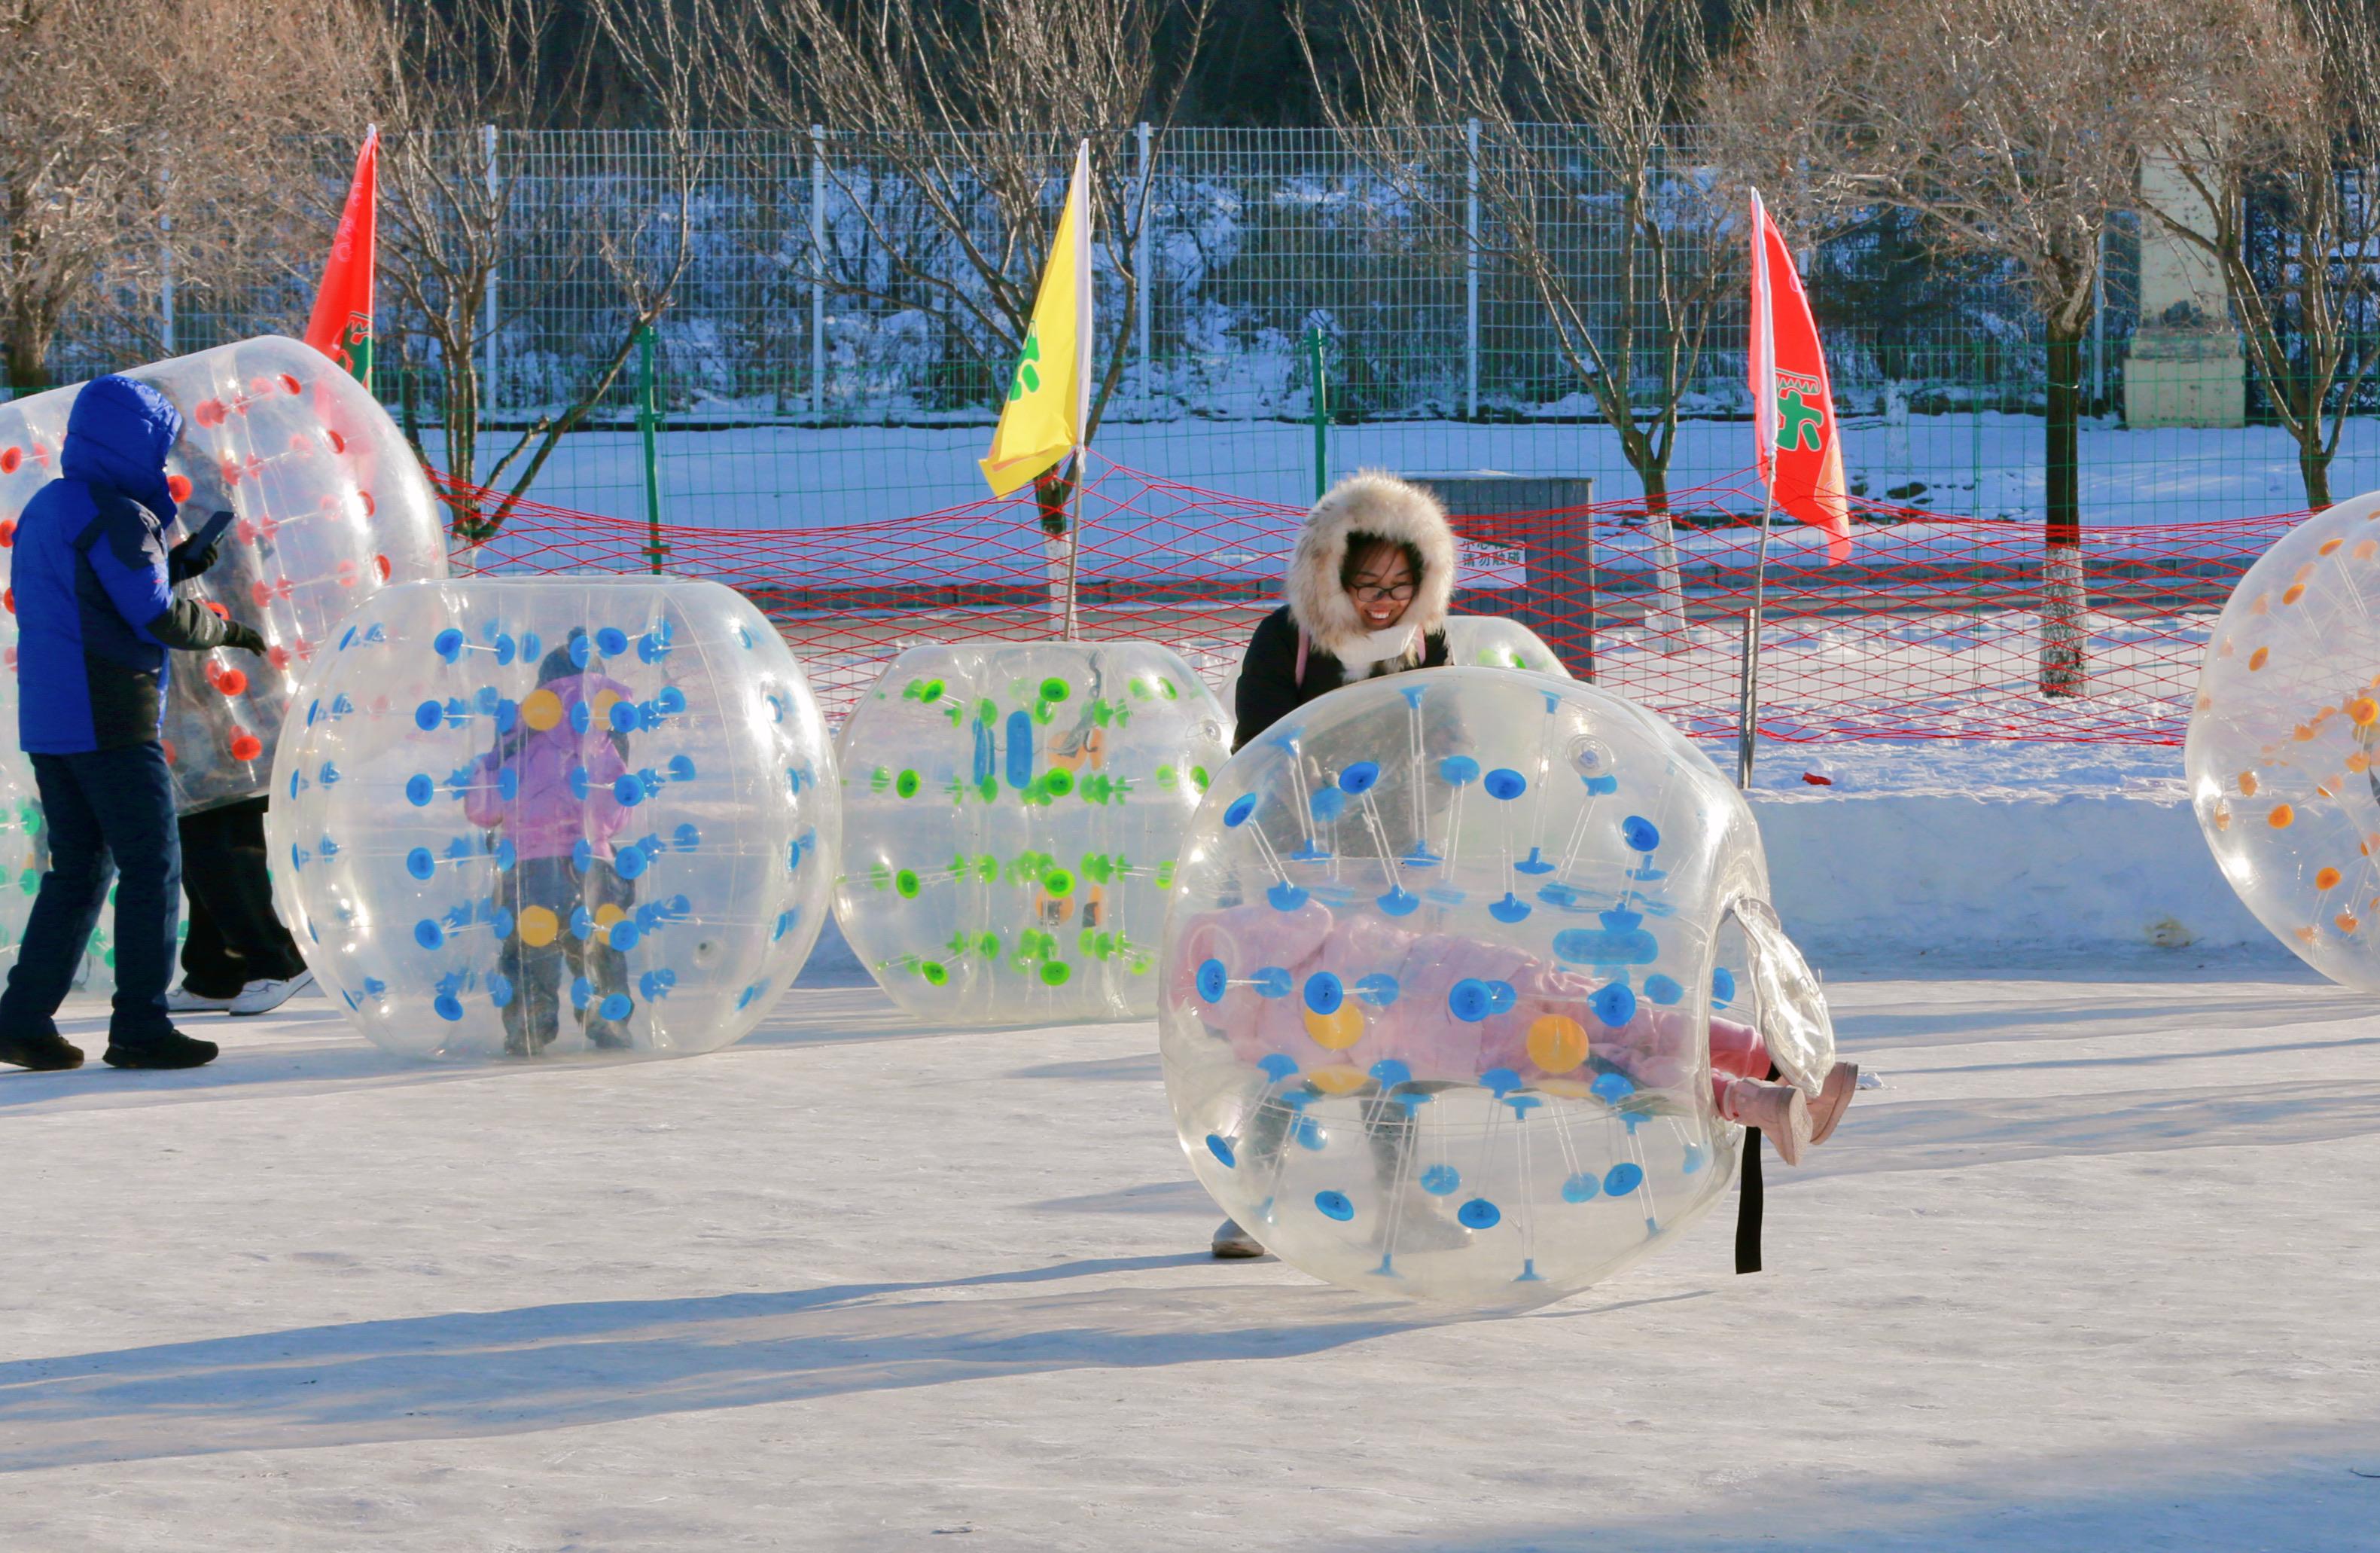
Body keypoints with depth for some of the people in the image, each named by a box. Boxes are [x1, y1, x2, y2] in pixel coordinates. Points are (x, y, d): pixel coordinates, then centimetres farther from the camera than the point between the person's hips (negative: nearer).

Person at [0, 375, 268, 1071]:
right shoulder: (116, 516, -14)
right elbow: (157, 619, -16)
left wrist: (171, 566, 20)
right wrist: (228, 629, 0)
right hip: (111, 724, -9)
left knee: (76, 871, 14)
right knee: (152, 869, -2)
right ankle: (139, 1026, -3)